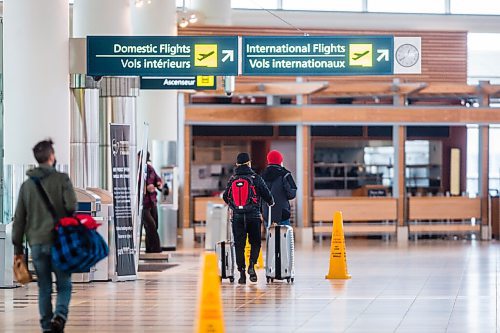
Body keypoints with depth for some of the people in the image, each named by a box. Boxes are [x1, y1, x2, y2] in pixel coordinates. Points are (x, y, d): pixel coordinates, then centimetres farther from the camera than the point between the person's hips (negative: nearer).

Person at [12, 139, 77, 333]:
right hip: (59, 242, -3)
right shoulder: (61, 179, -3)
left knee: (44, 288, 11)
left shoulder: (27, 185, 10)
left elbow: (19, 219, 10)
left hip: (36, 244, 3)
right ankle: (60, 315, -19)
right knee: (64, 285, 4)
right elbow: (71, 206, -14)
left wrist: (18, 248, 15)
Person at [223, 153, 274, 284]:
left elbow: (225, 197, 14)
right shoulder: (255, 178, -4)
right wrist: (271, 202, 21)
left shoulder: (232, 180, 5)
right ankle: (251, 265, -10)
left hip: (237, 216, 2)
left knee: (239, 244, 6)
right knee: (255, 242, 11)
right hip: (253, 216, -2)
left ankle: (241, 272, 2)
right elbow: (266, 194, -1)